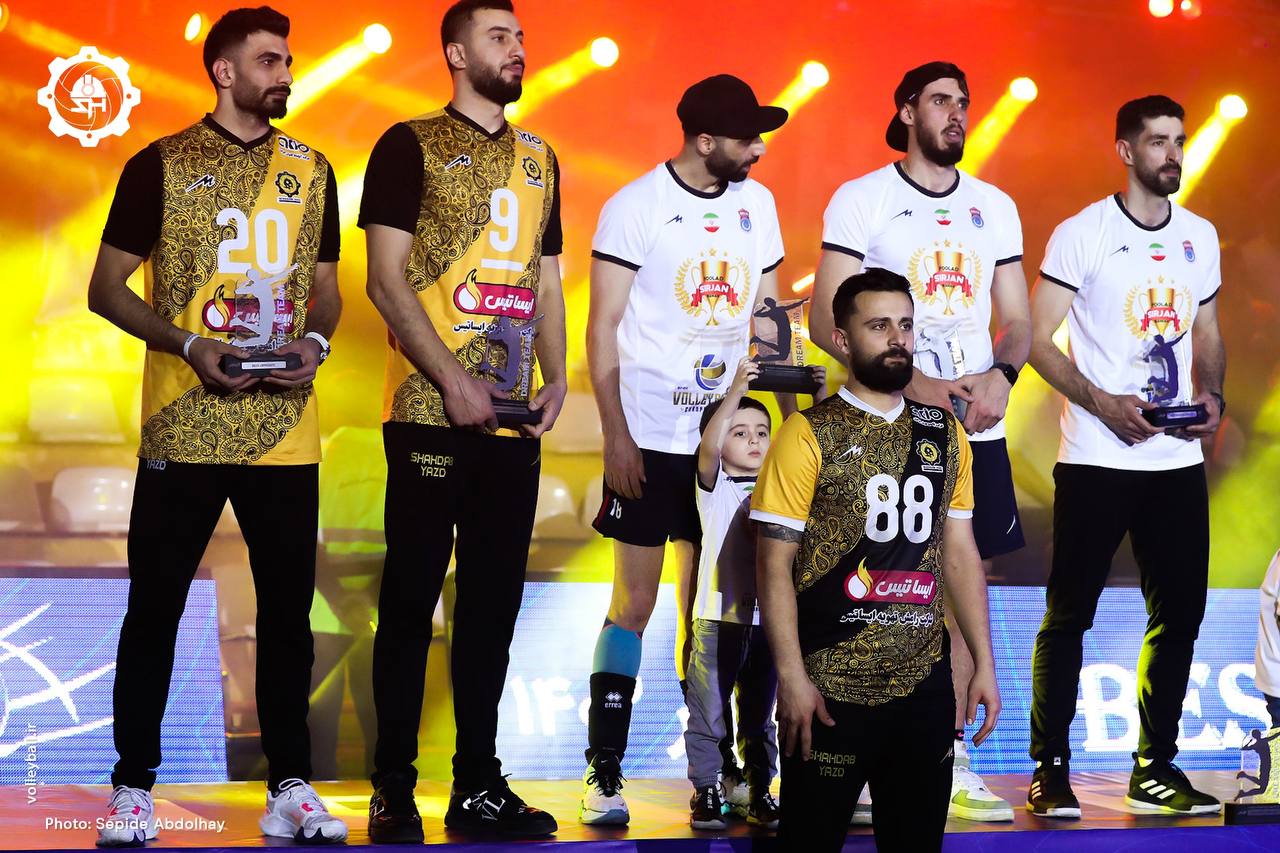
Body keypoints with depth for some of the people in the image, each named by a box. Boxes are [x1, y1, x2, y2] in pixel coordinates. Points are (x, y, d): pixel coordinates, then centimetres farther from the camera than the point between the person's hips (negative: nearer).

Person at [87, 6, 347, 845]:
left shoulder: (312, 171, 11)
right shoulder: (161, 166, 0)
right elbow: (107, 287, 0)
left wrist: (316, 340, -4)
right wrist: (188, 344, -14)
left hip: (285, 428, 3)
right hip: (186, 428, -3)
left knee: (288, 608, 6)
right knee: (155, 605, 1)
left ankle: (292, 785, 14)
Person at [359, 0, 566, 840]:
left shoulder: (539, 158, 16)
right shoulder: (412, 147, -1)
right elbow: (387, 279, -7)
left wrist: (557, 378, 4)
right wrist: (452, 382, -14)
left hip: (513, 422, 5)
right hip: (432, 415, -5)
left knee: (495, 604, 8)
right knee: (412, 598, -1)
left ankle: (480, 785, 15)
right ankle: (394, 791, 5)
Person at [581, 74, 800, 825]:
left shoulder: (757, 203, 7)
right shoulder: (636, 206, -7)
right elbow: (603, 326, -7)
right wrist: (615, 435, -12)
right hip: (651, 436, -4)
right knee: (635, 601, -3)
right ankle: (604, 775, 2)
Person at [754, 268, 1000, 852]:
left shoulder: (944, 434, 10)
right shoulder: (810, 435, -5)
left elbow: (959, 553, 13)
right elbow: (775, 564, -7)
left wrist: (984, 665, 7)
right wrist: (791, 677, -14)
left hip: (924, 686, 4)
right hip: (831, 691, -4)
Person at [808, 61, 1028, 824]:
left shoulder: (996, 208, 13)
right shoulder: (860, 201, -1)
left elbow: (1018, 320, 14)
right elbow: (826, 321, -7)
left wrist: (1001, 375, -8)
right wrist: (915, 384, -17)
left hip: (976, 427, 4)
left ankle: (951, 760, 11)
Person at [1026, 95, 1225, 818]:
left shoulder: (1201, 236, 11)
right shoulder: (1081, 235, -5)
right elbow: (1040, 340, -6)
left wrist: (1212, 396, 0)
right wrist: (1104, 403, -17)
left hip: (1178, 458, 5)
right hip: (1096, 458, -5)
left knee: (1180, 610, 5)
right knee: (1069, 614, -1)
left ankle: (1156, 770, 15)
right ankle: (1051, 771, 6)